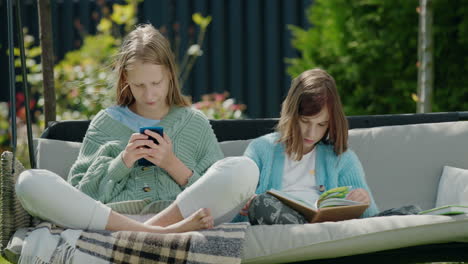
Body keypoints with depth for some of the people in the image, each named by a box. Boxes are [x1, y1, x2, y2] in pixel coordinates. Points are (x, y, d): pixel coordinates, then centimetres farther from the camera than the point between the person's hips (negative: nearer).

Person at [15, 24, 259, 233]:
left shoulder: (195, 123, 21)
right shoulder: (106, 123, 21)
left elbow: (217, 194, 13)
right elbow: (80, 193, 14)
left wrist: (173, 165, 0)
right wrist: (121, 163, -1)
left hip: (178, 215, -1)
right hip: (113, 217, 1)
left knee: (245, 169, -25)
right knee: (30, 182, -25)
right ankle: (155, 233, -39)